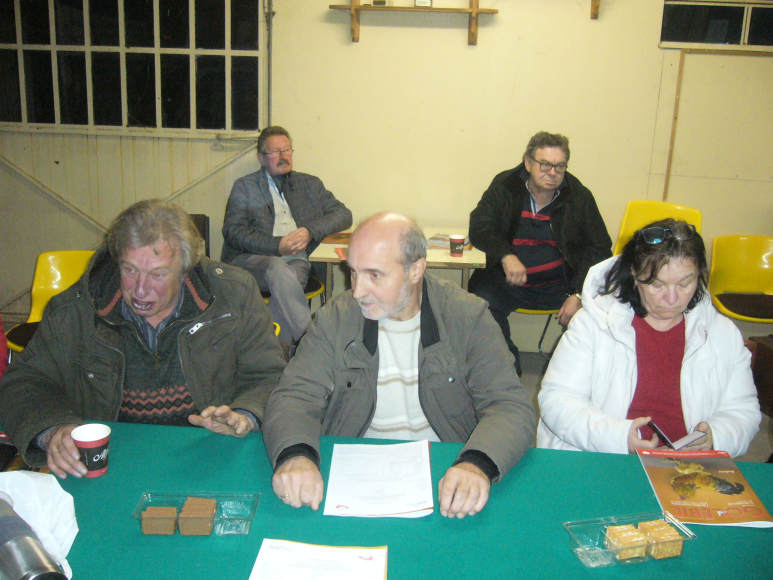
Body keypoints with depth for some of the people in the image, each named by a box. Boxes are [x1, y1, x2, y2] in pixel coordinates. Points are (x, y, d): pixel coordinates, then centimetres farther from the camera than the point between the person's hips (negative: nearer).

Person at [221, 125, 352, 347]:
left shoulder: (310, 184, 21)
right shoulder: (244, 187, 14)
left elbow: (343, 215, 13)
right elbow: (233, 231, 0)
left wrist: (309, 231, -7)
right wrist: (277, 245, -14)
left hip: (295, 259, 2)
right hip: (250, 260, -1)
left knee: (286, 282, -34)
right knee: (277, 268, -35)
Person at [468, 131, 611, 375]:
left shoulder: (579, 196, 0)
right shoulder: (505, 187, 0)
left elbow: (599, 249, 0)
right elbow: (479, 229, -7)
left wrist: (578, 295, -15)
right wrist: (506, 256, -29)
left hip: (560, 284, 1)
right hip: (509, 281, 0)